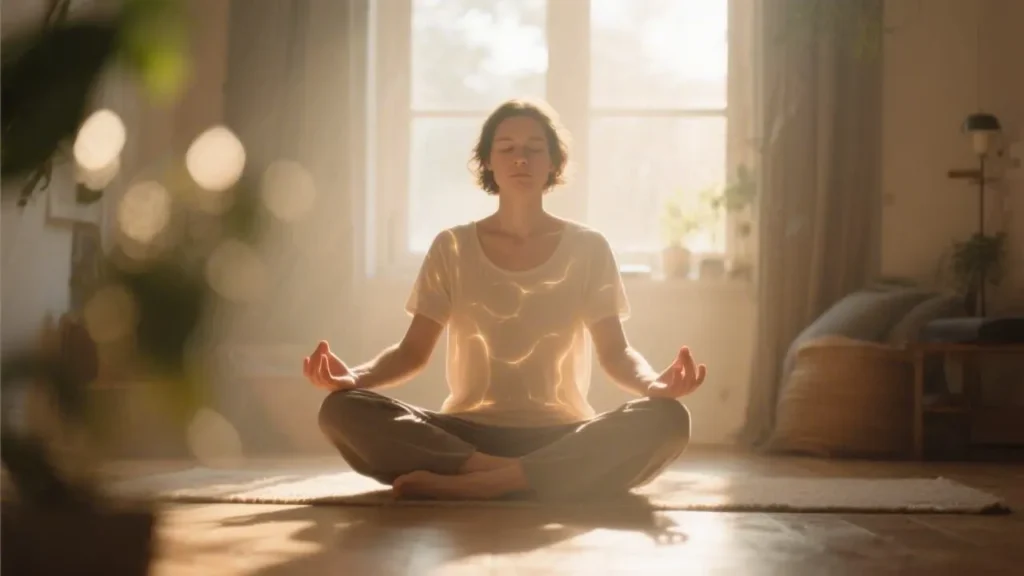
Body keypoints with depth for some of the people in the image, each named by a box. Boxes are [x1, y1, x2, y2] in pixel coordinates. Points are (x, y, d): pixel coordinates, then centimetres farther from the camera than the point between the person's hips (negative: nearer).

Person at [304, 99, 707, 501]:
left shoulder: (587, 249, 6)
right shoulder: (452, 248, 7)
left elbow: (615, 352, -1)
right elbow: (413, 352, 4)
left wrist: (653, 384, -25)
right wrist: (354, 376, -18)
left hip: (560, 439, 0)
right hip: (468, 435, 0)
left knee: (666, 419, -31)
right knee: (342, 410, -25)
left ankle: (461, 484, -33)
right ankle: (517, 476, -31)